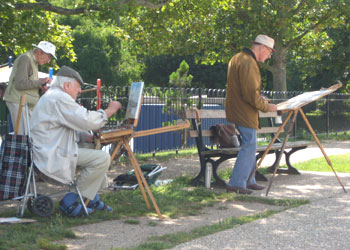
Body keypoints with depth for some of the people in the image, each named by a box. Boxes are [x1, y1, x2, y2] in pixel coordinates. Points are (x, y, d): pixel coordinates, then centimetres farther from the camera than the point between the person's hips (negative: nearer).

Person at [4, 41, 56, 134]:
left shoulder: (33, 61, 19)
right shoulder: (25, 58, -11)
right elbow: (20, 84, -19)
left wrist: (40, 89, 6)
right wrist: (40, 81, -16)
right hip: (18, 102, -10)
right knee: (24, 136, -15)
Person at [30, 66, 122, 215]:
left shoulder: (52, 97, 23)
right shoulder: (59, 98, -14)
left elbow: (71, 129, 26)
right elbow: (86, 120, -19)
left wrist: (92, 138, 11)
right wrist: (109, 111, -3)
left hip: (48, 153, 12)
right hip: (52, 157, -12)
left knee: (98, 154, 19)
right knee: (102, 158, -16)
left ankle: (92, 199, 17)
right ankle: (73, 202, -10)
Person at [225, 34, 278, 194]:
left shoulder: (237, 58, 15)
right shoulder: (248, 63, -19)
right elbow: (251, 94, -23)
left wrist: (260, 99, 18)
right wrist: (267, 107, -11)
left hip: (237, 109, 11)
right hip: (245, 113, -11)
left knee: (249, 146, 17)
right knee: (249, 146, -7)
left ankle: (248, 180, 23)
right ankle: (236, 184, -6)